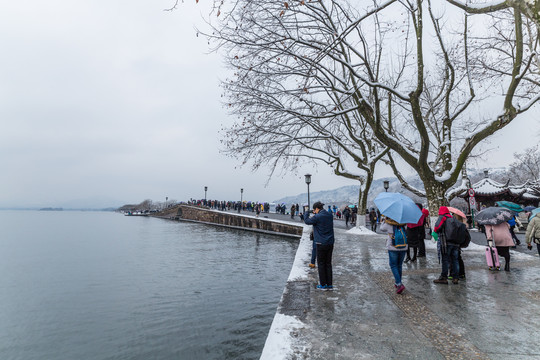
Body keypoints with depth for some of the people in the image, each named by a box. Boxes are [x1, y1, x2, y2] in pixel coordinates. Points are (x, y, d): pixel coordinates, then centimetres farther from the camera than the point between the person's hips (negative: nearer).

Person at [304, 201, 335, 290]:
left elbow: (307, 221, -3)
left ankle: (323, 285, 11)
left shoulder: (317, 217, -15)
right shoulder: (330, 215, 5)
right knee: (328, 264, 13)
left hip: (321, 244, -6)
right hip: (330, 243, 7)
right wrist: (316, 214, 24)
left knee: (321, 264, 5)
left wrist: (307, 212, 10)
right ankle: (330, 285, 18)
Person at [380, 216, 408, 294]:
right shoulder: (402, 223, -1)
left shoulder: (388, 224, -9)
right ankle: (397, 282, 28)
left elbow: (381, 229, 9)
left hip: (393, 248, -4)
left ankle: (399, 284, -9)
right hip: (403, 248, 4)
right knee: (399, 265, 16)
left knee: (393, 266, 4)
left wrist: (383, 221, 20)